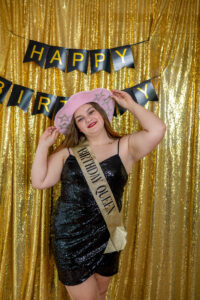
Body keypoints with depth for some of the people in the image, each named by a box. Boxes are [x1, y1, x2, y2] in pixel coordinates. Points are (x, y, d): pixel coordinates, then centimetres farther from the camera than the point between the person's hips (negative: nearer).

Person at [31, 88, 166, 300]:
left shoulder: (125, 147, -3)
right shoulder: (68, 152, 2)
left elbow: (157, 130, -18)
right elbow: (39, 182, 0)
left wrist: (130, 105, -7)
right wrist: (43, 145, -3)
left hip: (106, 237, 1)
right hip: (70, 238, 0)